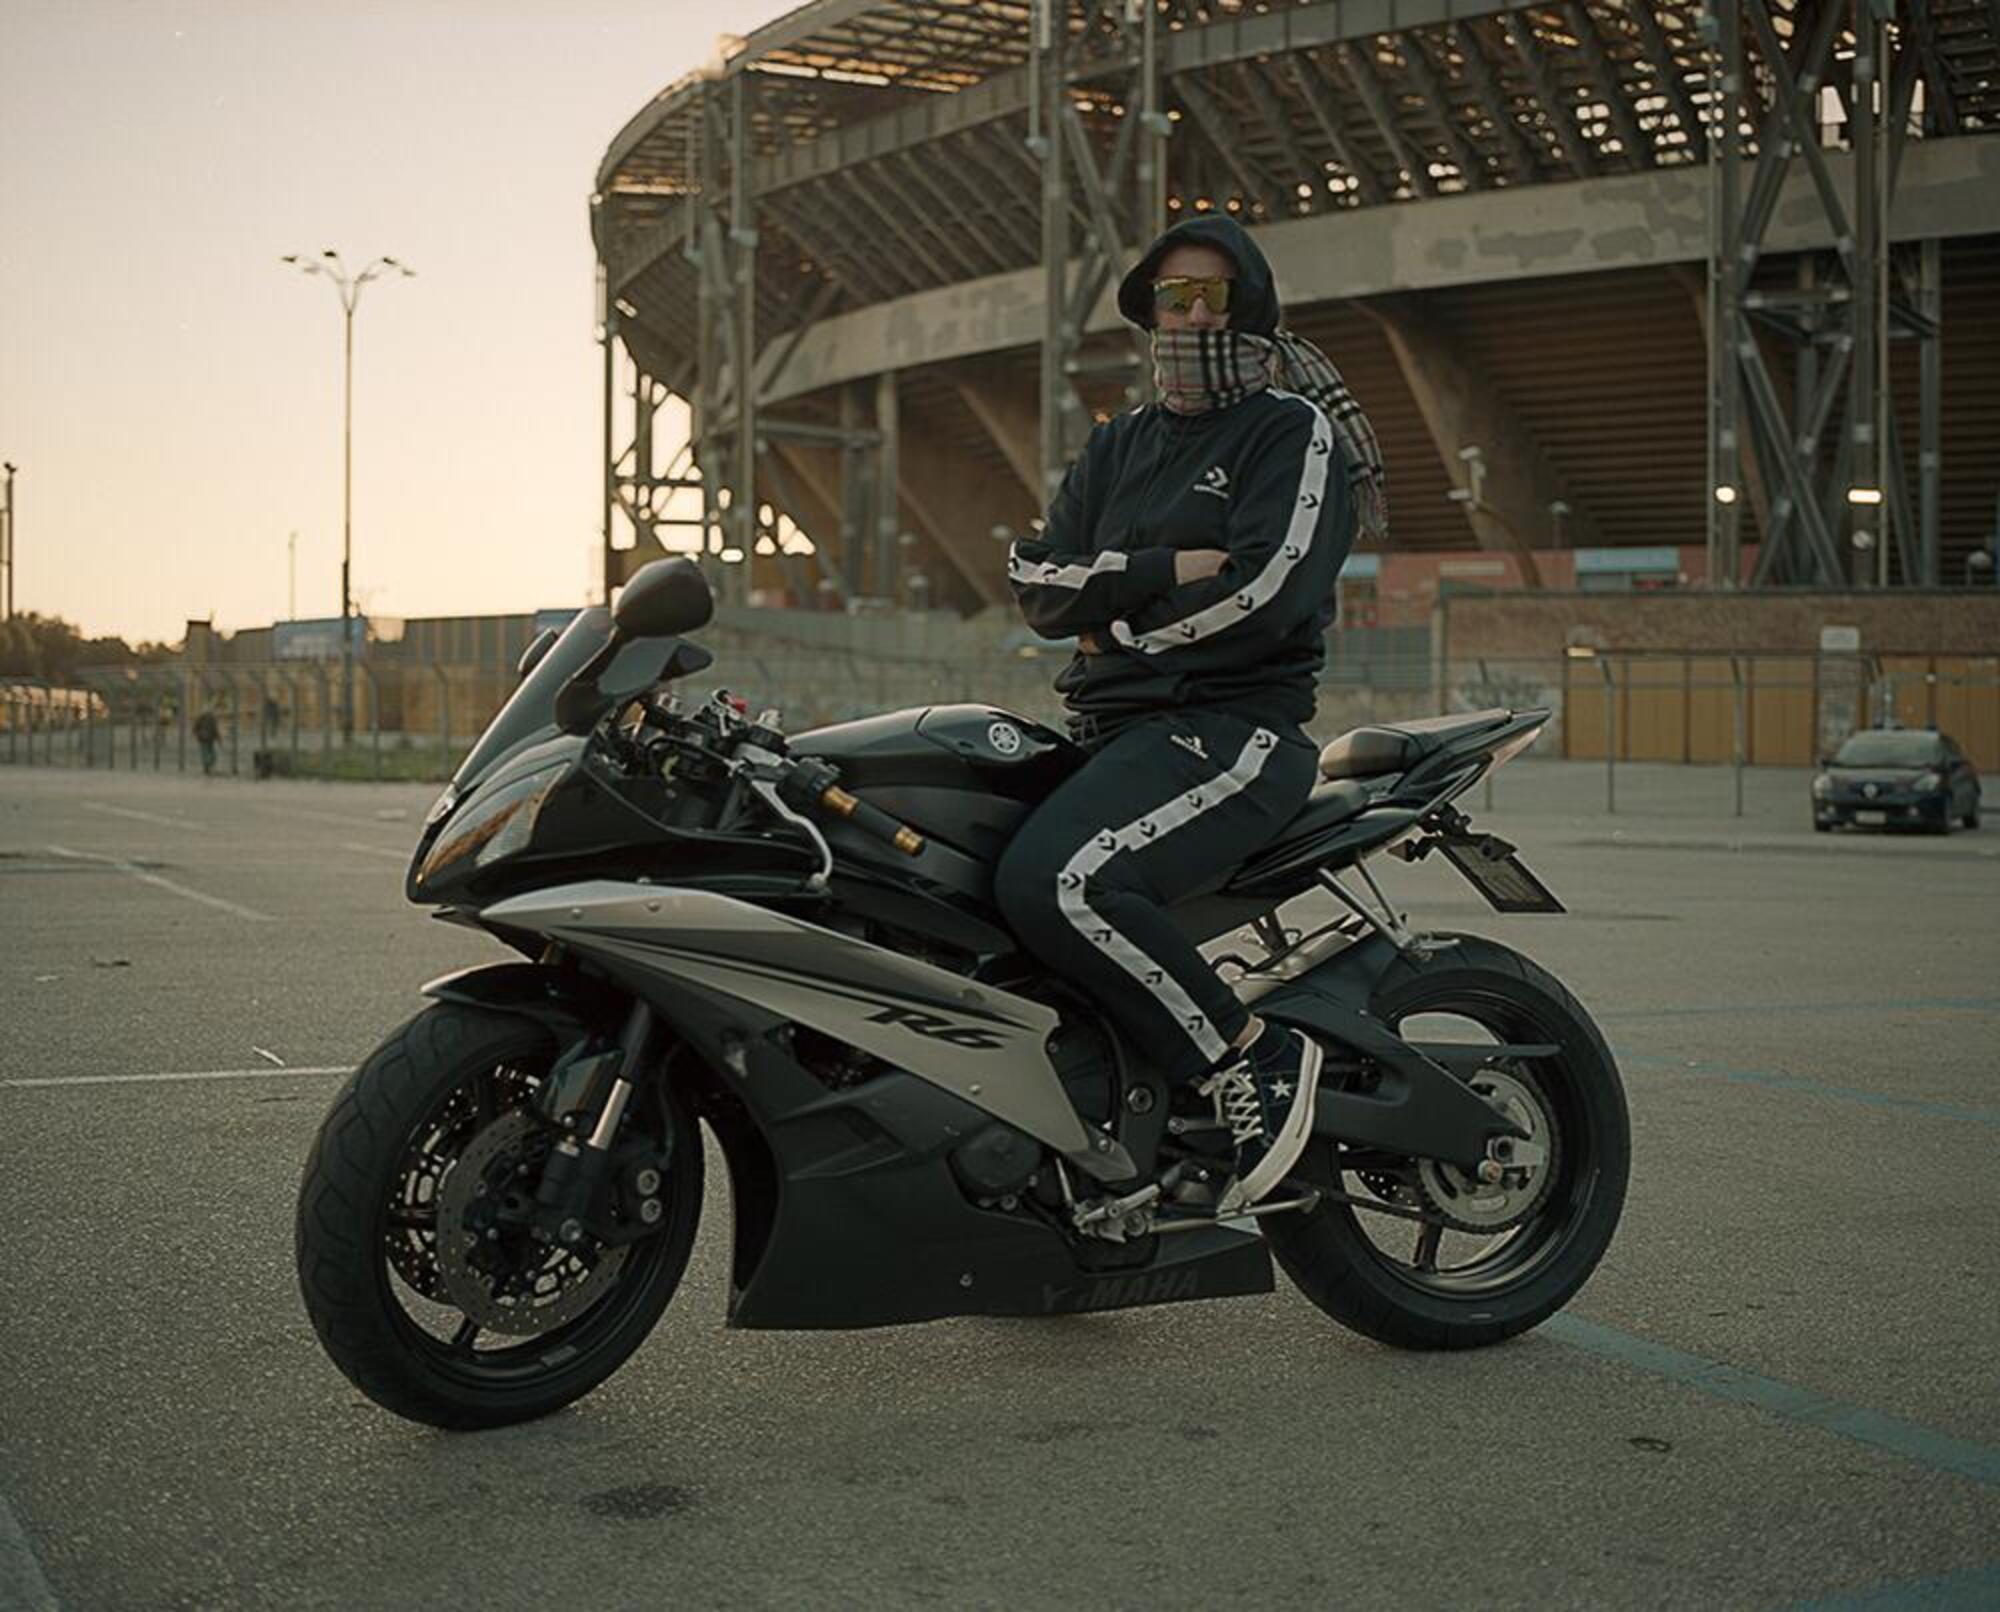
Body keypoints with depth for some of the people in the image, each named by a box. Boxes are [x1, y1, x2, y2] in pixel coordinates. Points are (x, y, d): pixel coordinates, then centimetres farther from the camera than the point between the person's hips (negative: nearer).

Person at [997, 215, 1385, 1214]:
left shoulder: (1296, 433, 1)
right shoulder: (1116, 448, 21)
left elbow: (1262, 595, -14)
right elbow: (1036, 578, 6)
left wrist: (1110, 619, -3)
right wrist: (1164, 571, -10)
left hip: (1230, 729, -8)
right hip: (1108, 731, 8)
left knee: (1054, 884, -32)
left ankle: (1255, 1059, -16)